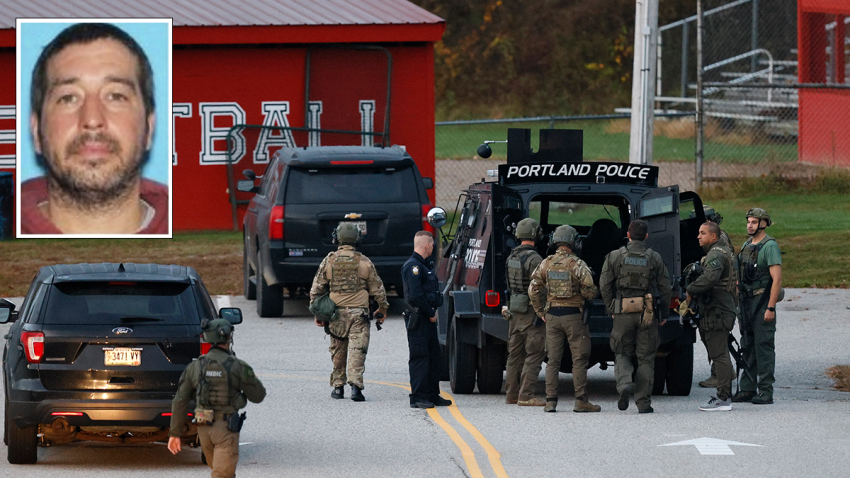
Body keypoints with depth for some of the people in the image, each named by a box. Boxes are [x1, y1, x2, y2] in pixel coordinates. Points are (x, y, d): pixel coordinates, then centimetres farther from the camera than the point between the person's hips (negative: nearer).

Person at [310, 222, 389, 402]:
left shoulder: (328, 261, 1)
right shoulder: (364, 262, -1)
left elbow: (316, 290, 5)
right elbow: (377, 289, 6)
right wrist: (382, 308, 20)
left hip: (336, 313, 1)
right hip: (359, 313, -1)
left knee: (338, 351, 13)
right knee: (357, 351, -5)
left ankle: (338, 386, 18)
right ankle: (355, 385, -19)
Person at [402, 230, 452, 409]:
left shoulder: (424, 265, 18)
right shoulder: (413, 266, -15)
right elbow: (416, 295, -22)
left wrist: (433, 312, 10)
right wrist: (431, 313, -14)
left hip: (428, 319, 10)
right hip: (418, 320, -10)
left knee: (435, 357, 13)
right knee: (420, 358, -7)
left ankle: (432, 395, 20)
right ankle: (418, 398, -4)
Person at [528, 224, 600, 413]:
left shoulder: (546, 264, 4)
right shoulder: (577, 264, -10)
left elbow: (534, 290, 4)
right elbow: (589, 291, -13)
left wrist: (541, 312, 13)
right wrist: (589, 293, 11)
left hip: (552, 314, 4)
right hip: (574, 315, -4)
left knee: (553, 360, 8)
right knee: (579, 359, 1)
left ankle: (551, 401, 3)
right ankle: (581, 401, -3)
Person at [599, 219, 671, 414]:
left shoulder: (614, 257, 1)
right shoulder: (654, 258, 3)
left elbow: (605, 285, 0)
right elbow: (664, 287, 4)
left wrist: (611, 309, 11)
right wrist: (664, 314, 14)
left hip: (623, 314, 0)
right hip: (648, 315, 0)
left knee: (622, 354, 13)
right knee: (646, 358, 6)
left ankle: (624, 383, -16)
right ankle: (643, 402, 4)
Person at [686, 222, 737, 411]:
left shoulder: (716, 255, -14)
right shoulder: (723, 252, 20)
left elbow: (709, 278, -30)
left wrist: (690, 291, -17)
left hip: (716, 312, -11)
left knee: (719, 355, -10)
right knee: (720, 355, 14)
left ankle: (723, 399, -12)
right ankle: (726, 396, 18)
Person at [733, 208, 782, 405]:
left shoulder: (770, 246, -10)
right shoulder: (746, 246, 15)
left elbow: (777, 279, -16)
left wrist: (770, 308, -20)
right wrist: (739, 303, 15)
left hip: (762, 302, -8)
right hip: (746, 302, 8)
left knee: (764, 346, -7)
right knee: (747, 348, 10)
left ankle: (766, 392, -6)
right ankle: (748, 390, 14)